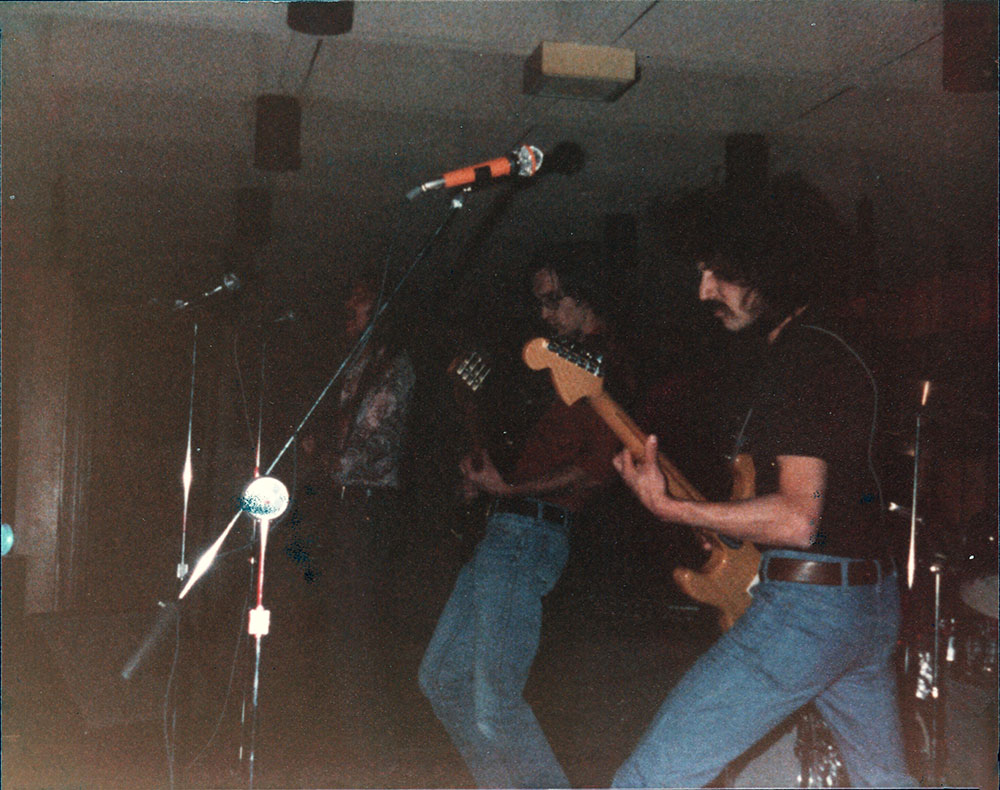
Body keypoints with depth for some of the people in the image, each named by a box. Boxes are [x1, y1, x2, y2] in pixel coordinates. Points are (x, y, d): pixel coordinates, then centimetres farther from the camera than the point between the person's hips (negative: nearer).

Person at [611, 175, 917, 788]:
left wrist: (669, 508, -20)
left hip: (806, 604, -11)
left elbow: (796, 519, -23)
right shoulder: (833, 352, 16)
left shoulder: (800, 361, -16)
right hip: (874, 603, 11)